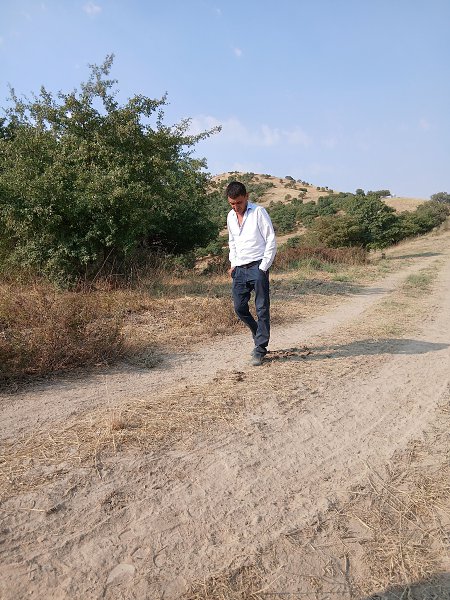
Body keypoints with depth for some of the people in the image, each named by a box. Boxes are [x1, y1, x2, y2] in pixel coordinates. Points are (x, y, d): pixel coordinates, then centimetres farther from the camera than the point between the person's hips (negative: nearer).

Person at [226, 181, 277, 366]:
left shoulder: (258, 212, -6)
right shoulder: (230, 217, 13)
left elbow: (271, 240, -8)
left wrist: (263, 267, -11)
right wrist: (233, 264, 13)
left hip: (257, 267, -6)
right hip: (240, 269, 6)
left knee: (262, 308, -4)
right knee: (239, 307, 6)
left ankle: (260, 349, 3)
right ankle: (260, 335, 29)